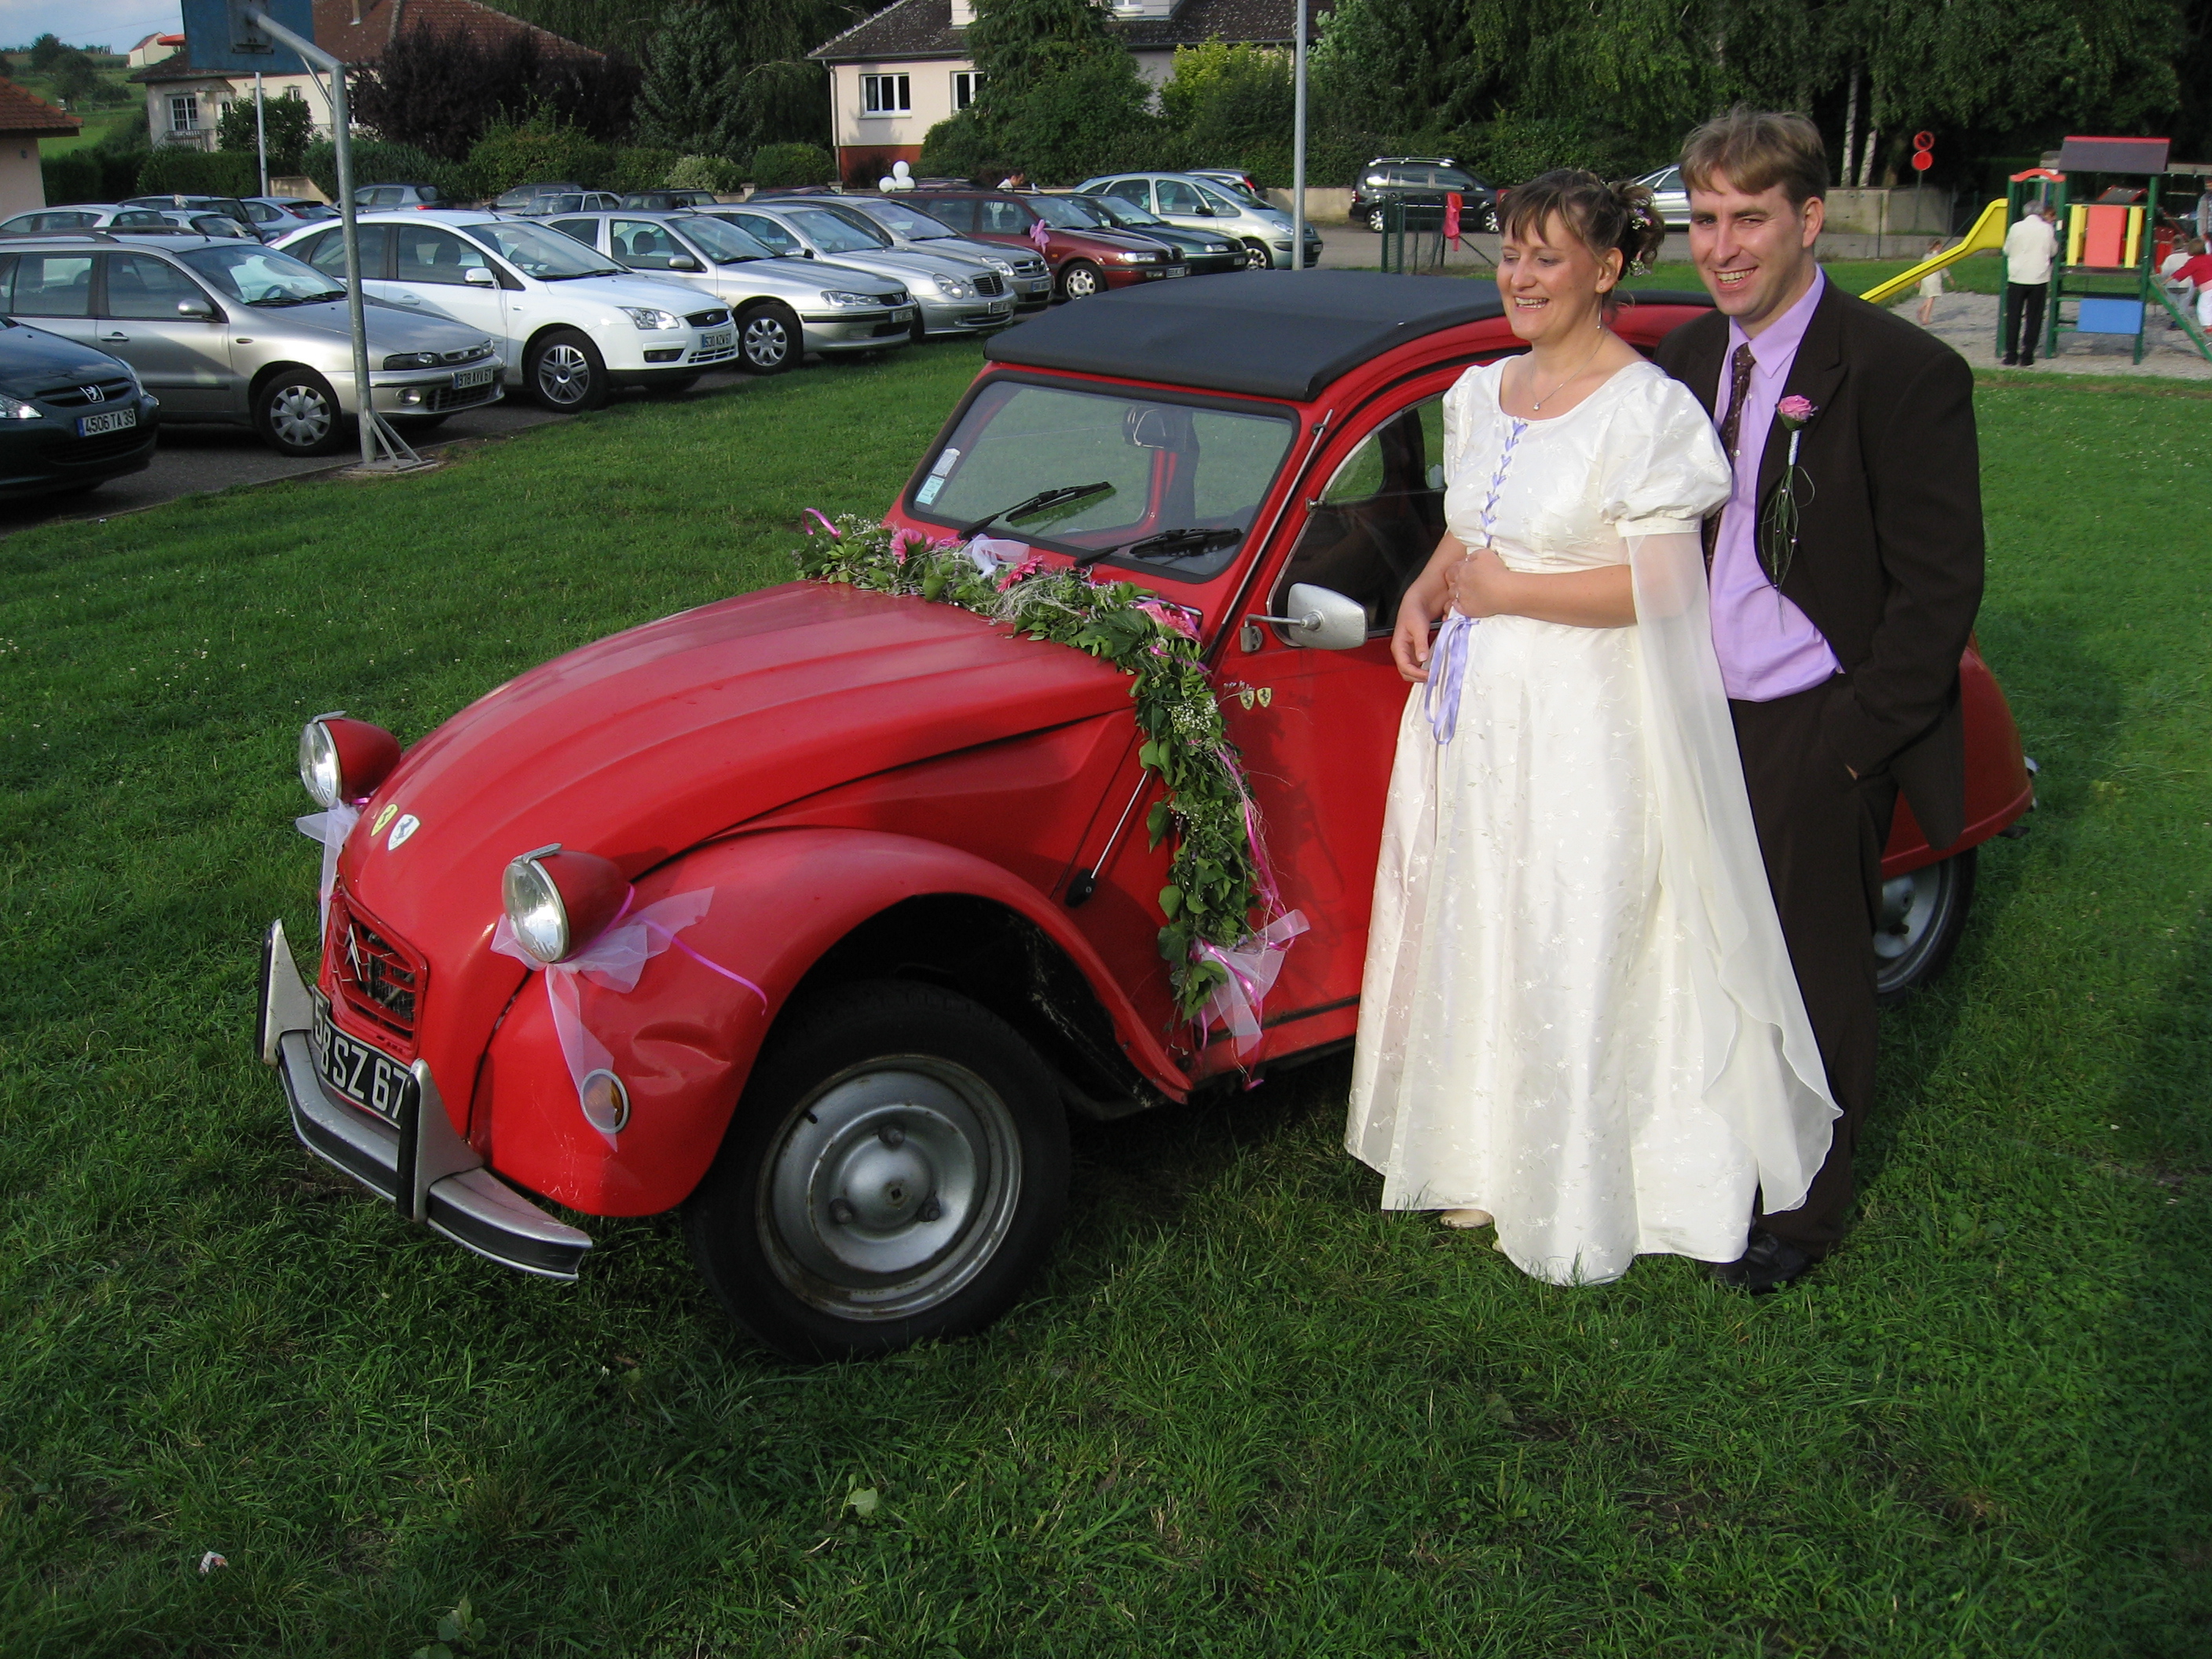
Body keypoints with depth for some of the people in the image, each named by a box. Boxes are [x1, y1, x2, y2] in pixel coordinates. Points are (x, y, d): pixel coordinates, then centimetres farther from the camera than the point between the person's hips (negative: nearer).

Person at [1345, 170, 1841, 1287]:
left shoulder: (1647, 410, -13)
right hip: (1471, 707, 8)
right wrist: (1424, 595, 1)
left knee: (1570, 962, 1)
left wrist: (1507, 592, -15)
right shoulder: (1483, 394, 10)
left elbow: (1661, 587, -18)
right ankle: (1483, 1160, 31)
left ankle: (1573, 1202, 17)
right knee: (1471, 936, 14)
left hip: (1581, 725, -7)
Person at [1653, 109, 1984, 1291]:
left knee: (1815, 973, 8)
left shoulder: (1902, 373, -14)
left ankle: (1803, 1207, 26)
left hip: (1817, 733, -5)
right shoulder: (1689, 357, 6)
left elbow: (1940, 587, -13)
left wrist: (1848, 746, -15)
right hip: (1702, 715, 6)